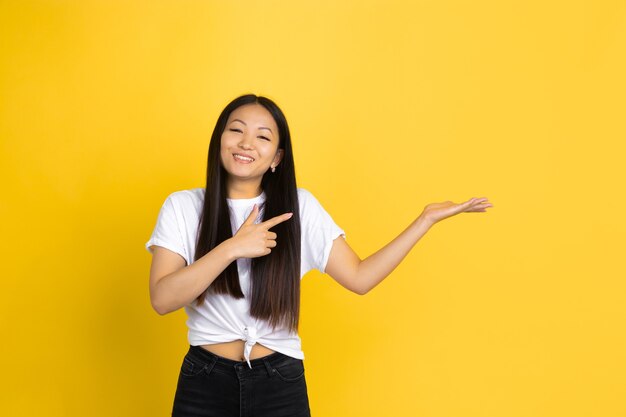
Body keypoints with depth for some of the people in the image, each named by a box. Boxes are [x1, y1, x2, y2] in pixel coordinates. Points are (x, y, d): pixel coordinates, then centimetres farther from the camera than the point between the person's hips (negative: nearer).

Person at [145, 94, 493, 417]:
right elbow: (162, 299, -14)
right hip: (205, 381, 0)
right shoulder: (183, 207, -4)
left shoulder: (300, 207, -1)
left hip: (280, 383, 1)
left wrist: (427, 218, -5)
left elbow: (359, 277, -4)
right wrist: (231, 248, -24)